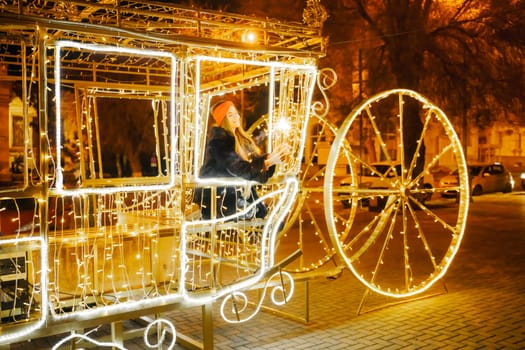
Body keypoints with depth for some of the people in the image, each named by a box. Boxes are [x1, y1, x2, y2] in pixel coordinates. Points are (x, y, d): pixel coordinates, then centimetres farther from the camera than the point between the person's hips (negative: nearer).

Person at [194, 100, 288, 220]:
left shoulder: (240, 138, 12)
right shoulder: (218, 141, -16)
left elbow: (254, 158, 5)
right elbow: (237, 168, -25)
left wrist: (270, 156, -14)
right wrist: (266, 163, -32)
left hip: (238, 193, 8)